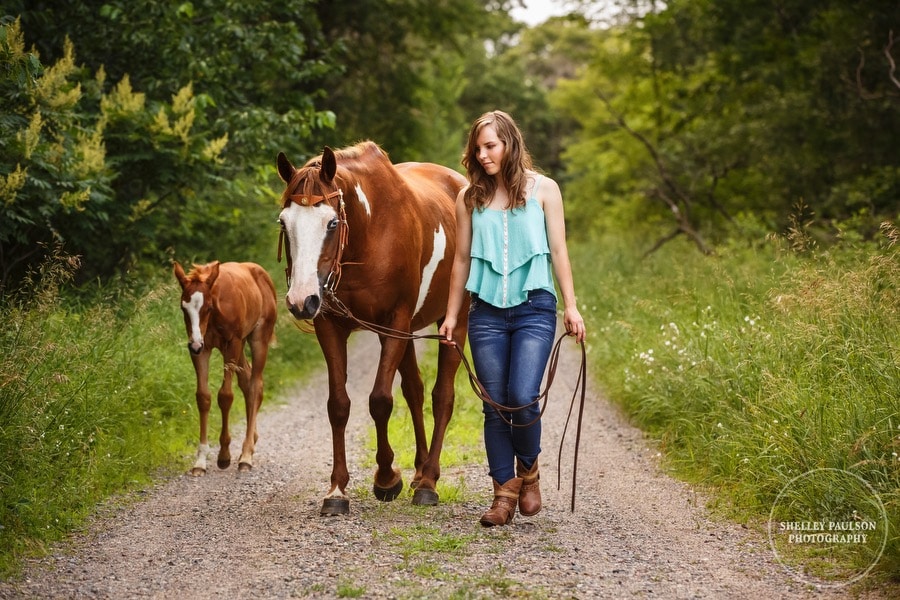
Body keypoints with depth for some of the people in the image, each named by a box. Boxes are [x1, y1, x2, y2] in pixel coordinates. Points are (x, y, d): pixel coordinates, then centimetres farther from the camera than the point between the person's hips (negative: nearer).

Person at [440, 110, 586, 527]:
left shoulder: (543, 189, 3)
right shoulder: (470, 198, 8)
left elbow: (558, 250, 3)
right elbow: (462, 259, 11)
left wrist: (571, 306, -3)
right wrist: (451, 315, 9)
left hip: (534, 308, -2)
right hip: (487, 311, 2)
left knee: (522, 398, -15)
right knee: (495, 405, 2)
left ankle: (528, 469, 13)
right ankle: (504, 492, 12)